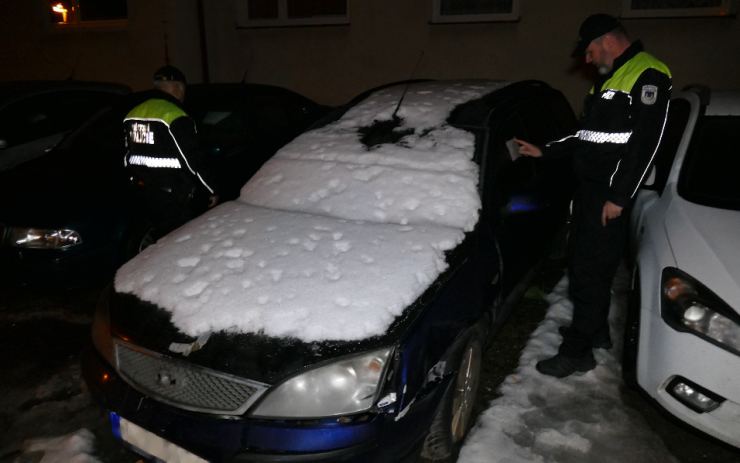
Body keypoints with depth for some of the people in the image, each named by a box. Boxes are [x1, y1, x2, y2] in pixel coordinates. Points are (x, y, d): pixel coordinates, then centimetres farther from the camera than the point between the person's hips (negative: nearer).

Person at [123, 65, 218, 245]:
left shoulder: (132, 115, 9)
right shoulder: (176, 117, -16)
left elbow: (127, 158, 16)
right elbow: (193, 162, -15)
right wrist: (210, 192, -4)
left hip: (141, 197, 8)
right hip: (173, 201, -8)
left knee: (156, 239, 19)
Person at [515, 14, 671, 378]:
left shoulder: (647, 76, -10)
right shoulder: (607, 79, 21)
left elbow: (645, 141, -18)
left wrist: (619, 197, -21)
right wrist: (544, 151, 20)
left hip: (610, 194, -10)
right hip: (588, 187, 10)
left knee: (591, 269, -7)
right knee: (582, 262, 16)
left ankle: (578, 351, 2)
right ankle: (596, 329, 32)